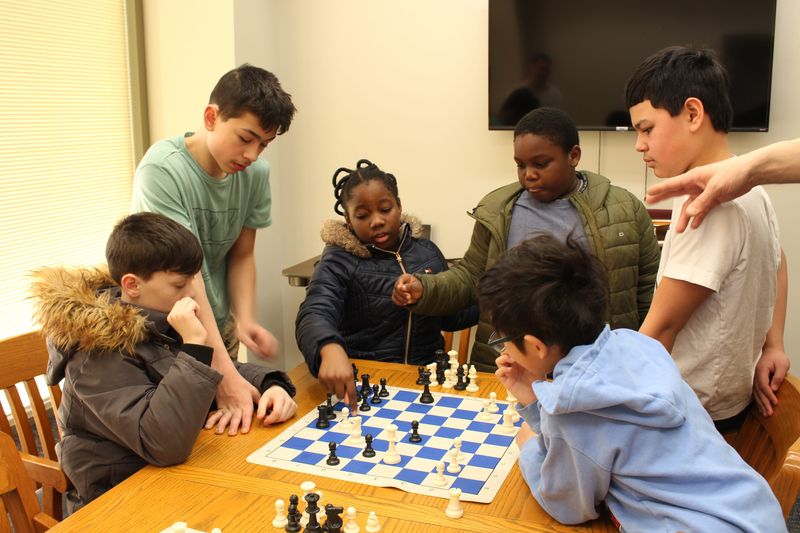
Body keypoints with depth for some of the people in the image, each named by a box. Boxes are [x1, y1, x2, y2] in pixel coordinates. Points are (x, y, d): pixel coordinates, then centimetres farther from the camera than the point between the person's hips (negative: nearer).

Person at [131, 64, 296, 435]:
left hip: (219, 328, 5)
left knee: (235, 428, 10)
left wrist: (245, 320, -19)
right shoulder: (163, 169, -25)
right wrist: (225, 373, -36)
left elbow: (241, 257, 0)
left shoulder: (256, 173, -8)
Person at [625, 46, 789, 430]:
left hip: (692, 411, -9)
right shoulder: (752, 190, 6)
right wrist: (772, 346, 17)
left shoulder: (709, 203, -25)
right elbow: (776, 266, 23)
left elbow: (662, 326, -23)